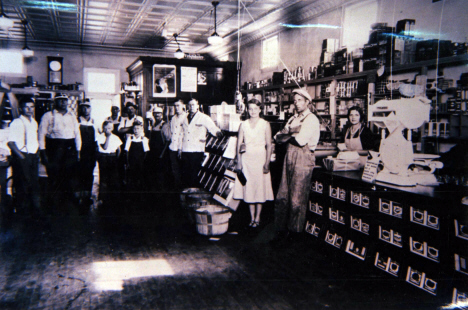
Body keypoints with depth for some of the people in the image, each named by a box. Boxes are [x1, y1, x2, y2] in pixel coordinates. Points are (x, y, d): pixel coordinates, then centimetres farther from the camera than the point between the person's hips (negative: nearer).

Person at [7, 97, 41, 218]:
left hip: (33, 156, 6)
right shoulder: (16, 123, -9)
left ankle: (35, 208, 16)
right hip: (21, 157, -6)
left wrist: (36, 153, 10)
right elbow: (11, 142, -14)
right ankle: (23, 209, 12)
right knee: (22, 183, -1)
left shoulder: (34, 123, 12)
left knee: (35, 182, 8)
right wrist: (21, 156, -18)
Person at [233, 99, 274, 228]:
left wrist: (267, 163, -10)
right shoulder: (243, 125, 7)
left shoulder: (265, 124, 1)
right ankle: (252, 217, 13)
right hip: (247, 158, 2)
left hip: (260, 158, -2)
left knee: (260, 187, 0)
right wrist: (239, 162, -2)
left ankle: (257, 218, 11)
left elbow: (269, 145, -3)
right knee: (248, 187, 4)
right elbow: (239, 144, 5)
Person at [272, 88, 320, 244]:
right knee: (282, 196, 6)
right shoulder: (293, 119, 19)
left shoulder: (311, 119, -5)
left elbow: (301, 140, -18)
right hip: (289, 158, 7)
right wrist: (292, 133, -8)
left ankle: (294, 232, 12)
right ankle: (282, 230, 16)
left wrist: (287, 135, 0)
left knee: (297, 199, -2)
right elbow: (278, 137, 11)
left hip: (303, 159, -7)